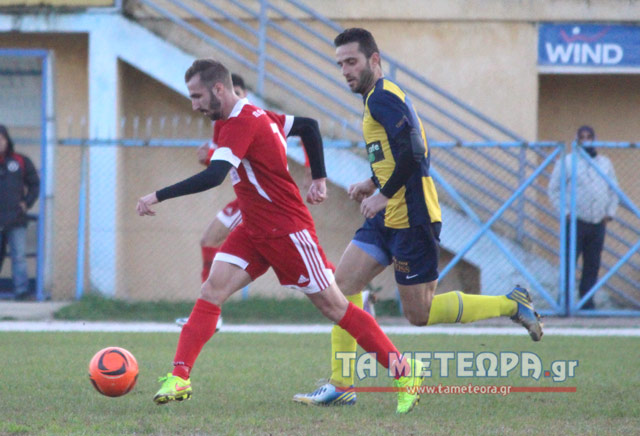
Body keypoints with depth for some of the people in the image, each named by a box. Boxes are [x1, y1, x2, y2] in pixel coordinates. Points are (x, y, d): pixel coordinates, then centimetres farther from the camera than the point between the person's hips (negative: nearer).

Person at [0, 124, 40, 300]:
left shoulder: (21, 162, 7)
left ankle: (21, 289, -7)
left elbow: (35, 184, 14)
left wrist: (27, 203, 2)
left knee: (19, 256, -5)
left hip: (16, 219, 0)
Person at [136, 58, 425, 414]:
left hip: (287, 230, -9)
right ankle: (178, 378, -12)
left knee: (333, 306, -1)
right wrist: (319, 178, 17)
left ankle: (404, 372, 9)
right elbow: (308, 126, 18)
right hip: (253, 231, 9)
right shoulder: (254, 115, 7)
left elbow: (214, 176, -35)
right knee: (211, 293, -6)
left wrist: (159, 196, -34)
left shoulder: (240, 124, -22)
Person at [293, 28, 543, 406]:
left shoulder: (382, 97, -14)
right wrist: (373, 184, 16)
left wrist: (383, 194, -18)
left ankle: (511, 305, 9)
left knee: (420, 313, -4)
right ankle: (341, 385, 1)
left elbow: (413, 153, -25)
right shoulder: (381, 96, 18)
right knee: (343, 284, 1)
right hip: (388, 220, 10)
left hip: (411, 219, -10)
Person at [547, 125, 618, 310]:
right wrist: (565, 212, -6)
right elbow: (553, 189, 2)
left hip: (598, 223, 4)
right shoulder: (566, 162, 2)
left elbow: (614, 190, 21)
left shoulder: (605, 163, 15)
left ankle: (587, 301, 9)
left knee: (593, 265, 3)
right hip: (576, 222, -4)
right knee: (569, 262, -8)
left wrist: (610, 213, 8)